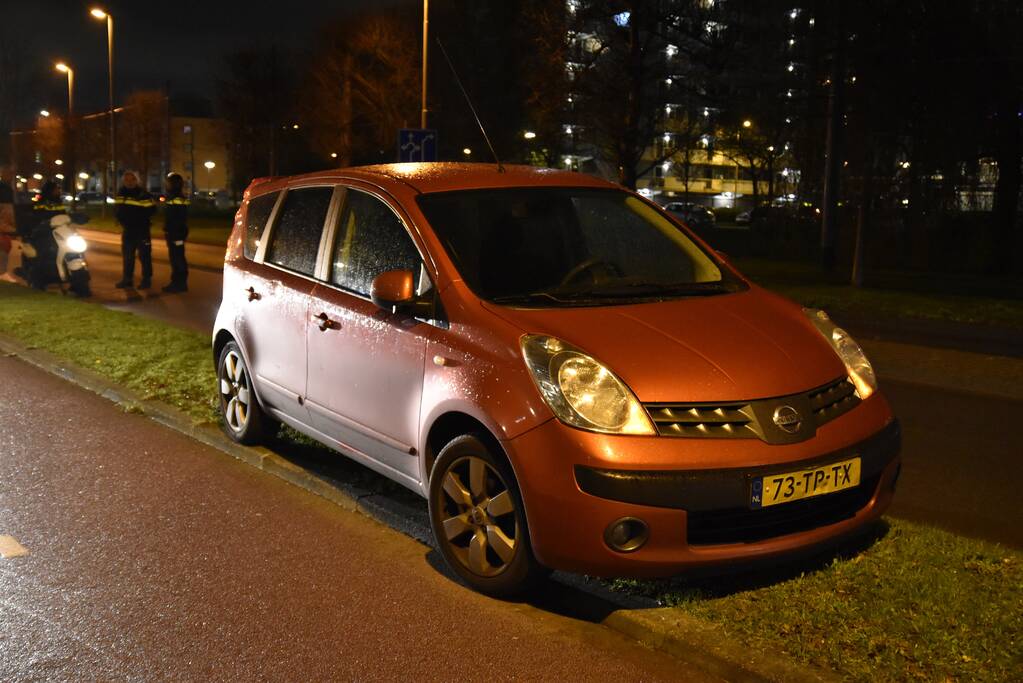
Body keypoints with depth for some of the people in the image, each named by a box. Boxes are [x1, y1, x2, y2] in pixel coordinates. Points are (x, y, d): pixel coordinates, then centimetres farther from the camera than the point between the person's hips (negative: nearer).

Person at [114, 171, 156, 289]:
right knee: (127, 256, 12)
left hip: (141, 230, -7)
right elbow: (118, 208, 22)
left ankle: (146, 279, 4)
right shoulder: (121, 193, 8)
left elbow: (151, 209, -12)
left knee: (144, 255, -2)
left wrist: (140, 219, -15)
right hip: (127, 230, 7)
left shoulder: (143, 194, -13)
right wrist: (120, 217, 7)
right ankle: (127, 279, 21)